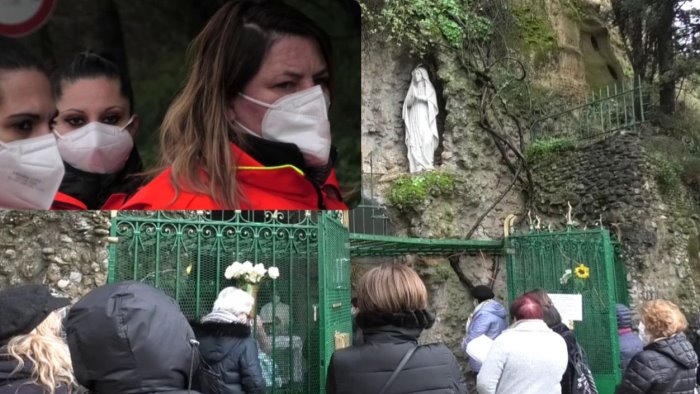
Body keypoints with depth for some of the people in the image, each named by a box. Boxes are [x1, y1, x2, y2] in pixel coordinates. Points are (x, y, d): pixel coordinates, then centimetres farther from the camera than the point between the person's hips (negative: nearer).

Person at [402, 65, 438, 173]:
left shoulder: (428, 87, 14)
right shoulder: (412, 89, 22)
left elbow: (432, 100, -1)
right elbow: (407, 104, 13)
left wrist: (420, 97, -13)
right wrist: (412, 98, -7)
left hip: (425, 118, -3)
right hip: (414, 119, 3)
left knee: (427, 140, -20)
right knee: (415, 142, -11)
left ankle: (427, 165, -22)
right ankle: (418, 166, -15)